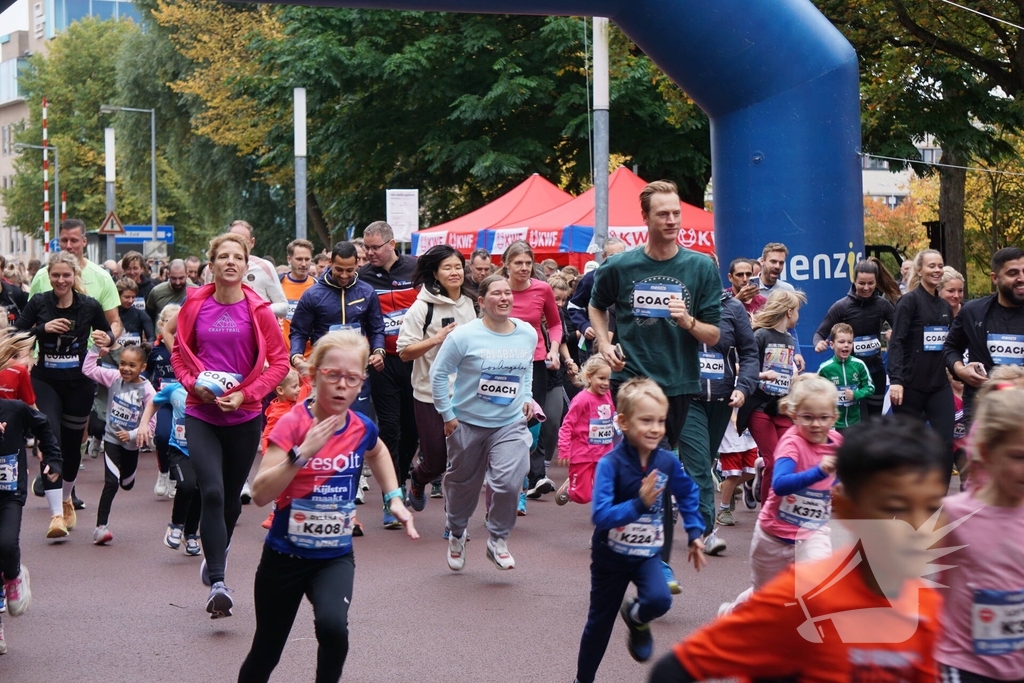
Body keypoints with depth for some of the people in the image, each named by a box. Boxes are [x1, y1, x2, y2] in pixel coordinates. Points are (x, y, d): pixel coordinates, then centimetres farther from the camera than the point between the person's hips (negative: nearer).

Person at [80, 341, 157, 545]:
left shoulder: (147, 390, -16)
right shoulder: (113, 377, -9)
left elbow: (151, 423, -16)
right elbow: (88, 369, -10)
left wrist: (132, 434, -22)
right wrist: (96, 348, -15)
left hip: (131, 443, 1)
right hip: (112, 439, -1)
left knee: (127, 484, 23)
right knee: (111, 482, -15)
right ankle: (101, 526, -13)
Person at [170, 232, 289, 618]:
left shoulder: (257, 310, -5)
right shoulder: (195, 306, 0)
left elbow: (279, 361, -3)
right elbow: (179, 352, 12)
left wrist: (245, 394, -13)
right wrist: (192, 382, -6)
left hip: (244, 416, 0)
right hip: (201, 414, 0)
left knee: (232, 496, 15)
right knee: (212, 492, -15)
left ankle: (216, 556, 43)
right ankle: (217, 583, -16)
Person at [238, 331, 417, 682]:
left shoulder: (362, 428, -6)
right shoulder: (292, 423, -17)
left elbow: (377, 452, 22)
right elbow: (260, 494, -26)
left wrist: (394, 498, 11)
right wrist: (302, 452, -35)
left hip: (336, 557, 2)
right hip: (285, 556, -2)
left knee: (333, 626, -28)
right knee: (266, 653, 13)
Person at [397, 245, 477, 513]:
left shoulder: (470, 305, 7)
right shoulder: (423, 306, -7)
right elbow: (404, 352, -11)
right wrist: (435, 339, -22)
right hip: (430, 396, -4)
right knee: (436, 461, 3)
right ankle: (417, 479, 38)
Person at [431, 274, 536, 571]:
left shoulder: (528, 334, 0)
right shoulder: (465, 335, -14)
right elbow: (438, 373, -8)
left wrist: (526, 397, 9)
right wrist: (447, 414, -8)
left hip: (511, 424, 2)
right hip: (468, 422, -2)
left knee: (508, 482, -16)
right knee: (463, 484, 14)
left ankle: (498, 541, 7)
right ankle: (457, 533, 42)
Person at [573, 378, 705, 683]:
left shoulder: (667, 462, -11)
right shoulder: (610, 464, -24)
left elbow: (688, 495, 9)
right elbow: (601, 516, -32)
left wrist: (695, 533, 6)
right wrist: (640, 503, -42)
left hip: (648, 553, 2)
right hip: (611, 555, -2)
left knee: (659, 600, -25)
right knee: (600, 623, 11)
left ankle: (636, 618, 12)